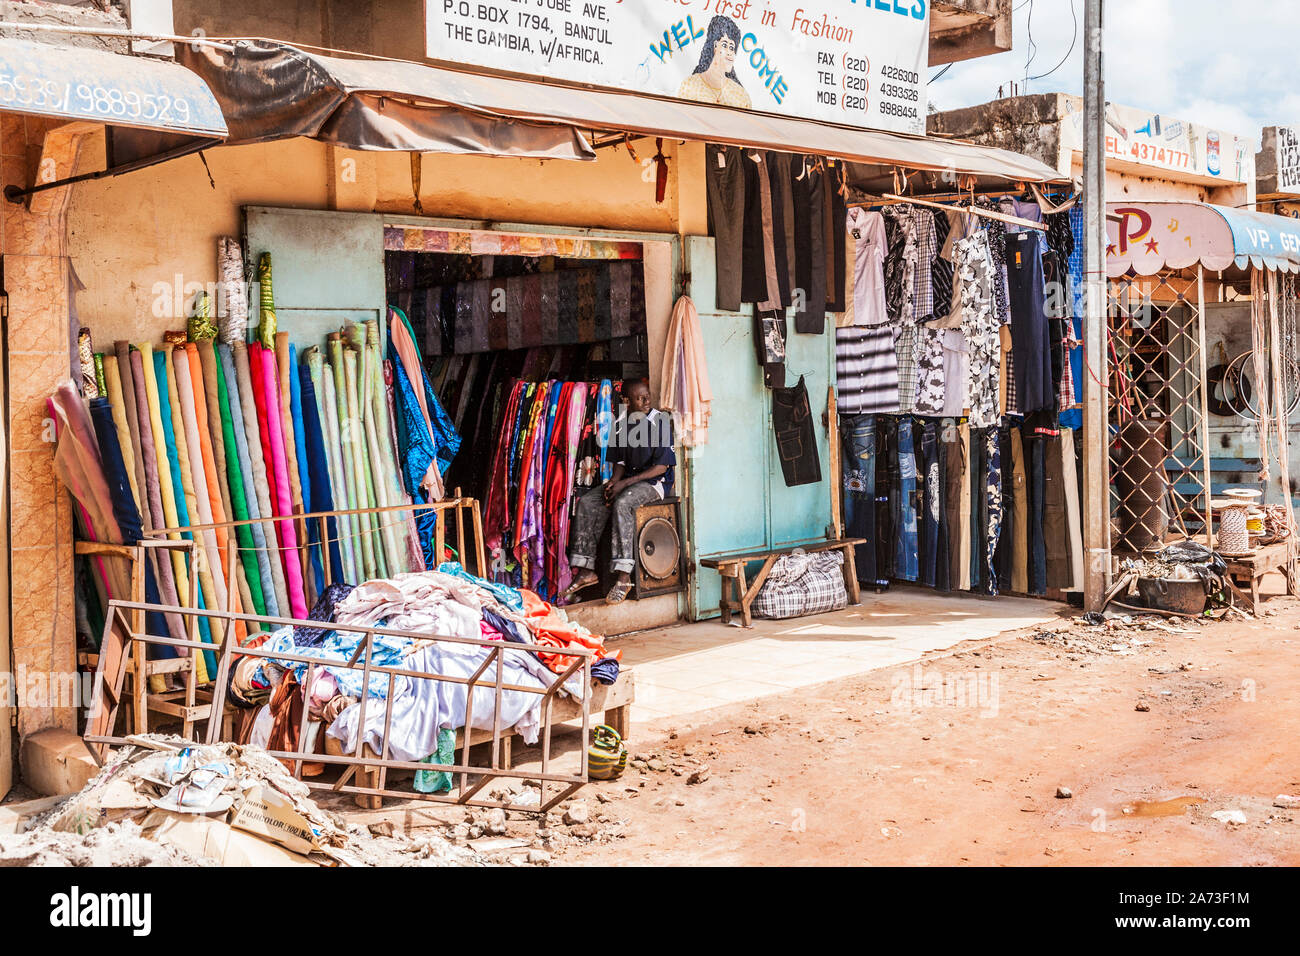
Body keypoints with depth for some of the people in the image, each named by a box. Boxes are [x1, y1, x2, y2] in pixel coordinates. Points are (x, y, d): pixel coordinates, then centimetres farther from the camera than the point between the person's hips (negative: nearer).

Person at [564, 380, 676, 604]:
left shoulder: (660, 422, -10)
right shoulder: (621, 425, 8)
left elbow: (661, 467, -14)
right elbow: (620, 462, 14)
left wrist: (625, 483, -18)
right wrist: (614, 481, -9)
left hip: (656, 482, -6)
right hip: (626, 479, 7)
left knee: (622, 503, -35)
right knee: (587, 502, -14)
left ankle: (623, 577, -35)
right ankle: (586, 571, -13)